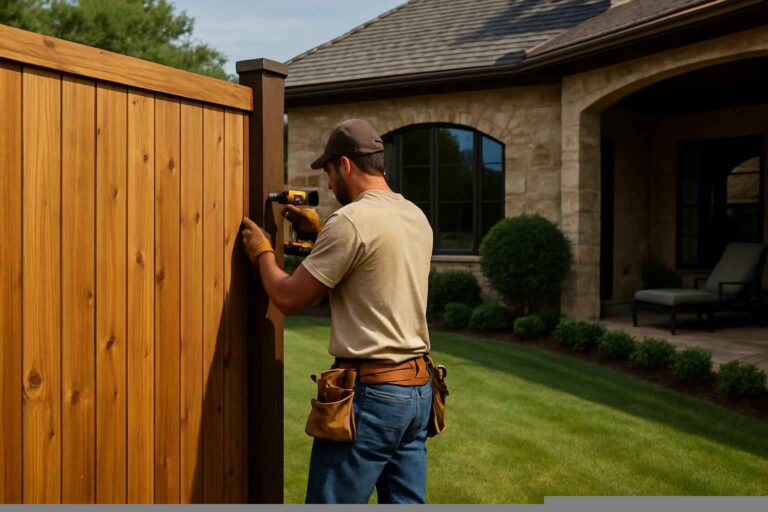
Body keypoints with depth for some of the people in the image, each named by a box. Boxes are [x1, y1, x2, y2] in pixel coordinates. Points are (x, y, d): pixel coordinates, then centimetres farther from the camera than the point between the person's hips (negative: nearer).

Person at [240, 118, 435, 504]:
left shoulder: (350, 219, -14)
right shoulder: (417, 217, 11)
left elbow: (289, 299, -9)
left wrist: (261, 251, 8)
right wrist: (321, 231, 23)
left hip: (370, 392, -8)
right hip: (418, 387, 8)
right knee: (407, 503, 13)